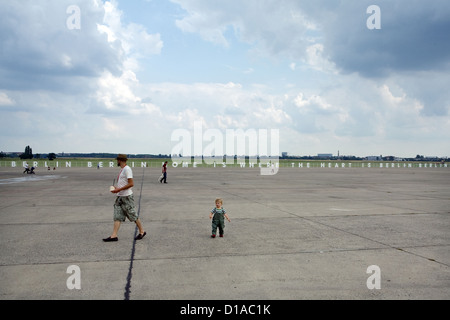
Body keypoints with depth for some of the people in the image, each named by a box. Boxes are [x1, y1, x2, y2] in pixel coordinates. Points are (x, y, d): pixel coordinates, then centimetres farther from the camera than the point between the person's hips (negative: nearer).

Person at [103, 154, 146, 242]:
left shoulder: (127, 169, -15)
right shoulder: (122, 169, 15)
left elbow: (131, 184, -22)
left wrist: (119, 189, -21)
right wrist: (116, 188, 8)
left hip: (127, 197, -9)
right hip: (119, 196, 9)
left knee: (133, 215, 1)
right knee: (117, 216, 3)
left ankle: (142, 232, 15)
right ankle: (114, 236, 2)